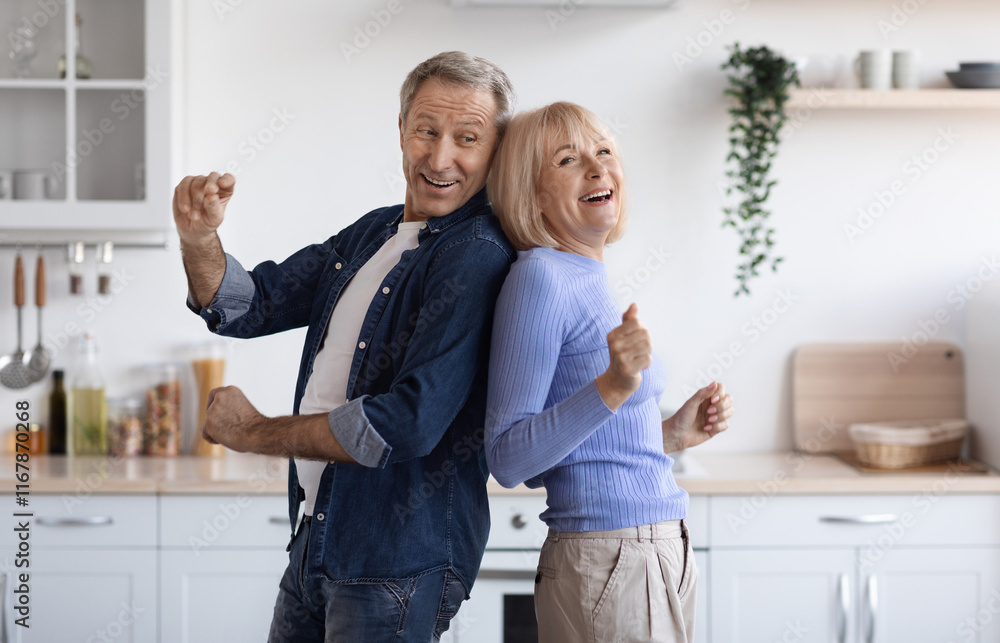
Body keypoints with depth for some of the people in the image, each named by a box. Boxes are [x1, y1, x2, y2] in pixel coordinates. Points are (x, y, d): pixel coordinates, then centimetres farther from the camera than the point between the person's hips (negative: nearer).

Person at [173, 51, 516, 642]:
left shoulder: (478, 259, -18)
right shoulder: (370, 234, 10)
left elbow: (410, 425, -25)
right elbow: (248, 306, 15)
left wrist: (256, 433, -12)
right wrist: (199, 239, -8)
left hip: (397, 565, -8)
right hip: (315, 545, 8)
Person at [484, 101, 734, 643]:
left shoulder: (589, 280, 12)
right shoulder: (539, 277, -13)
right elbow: (508, 460, -19)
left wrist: (671, 434, 8)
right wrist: (613, 387, -27)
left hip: (666, 553, 9)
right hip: (604, 566, -9)